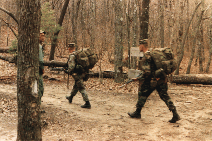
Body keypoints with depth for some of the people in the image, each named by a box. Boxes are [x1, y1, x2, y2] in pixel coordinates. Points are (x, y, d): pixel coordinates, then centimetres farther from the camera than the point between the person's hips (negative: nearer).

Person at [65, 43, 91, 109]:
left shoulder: (72, 55, -13)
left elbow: (71, 66, -21)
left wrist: (69, 71, -3)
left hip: (77, 74, -9)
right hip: (83, 73, 9)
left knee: (81, 88, -6)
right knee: (76, 86, 25)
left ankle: (87, 103, -10)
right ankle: (70, 97, 45)